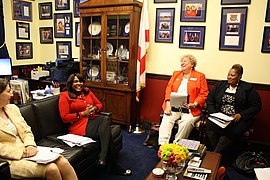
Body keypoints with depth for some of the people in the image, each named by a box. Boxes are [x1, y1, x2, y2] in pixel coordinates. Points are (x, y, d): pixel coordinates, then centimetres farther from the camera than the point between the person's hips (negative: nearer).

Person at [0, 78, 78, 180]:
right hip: (10, 160, -6)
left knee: (63, 162, -17)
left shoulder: (12, 108, 13)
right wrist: (20, 152, -18)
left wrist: (30, 145, -5)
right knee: (51, 169, -26)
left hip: (26, 150, 6)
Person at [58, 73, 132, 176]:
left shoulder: (87, 91, 18)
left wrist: (94, 108, -1)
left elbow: (99, 104, 24)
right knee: (107, 132, -30)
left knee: (106, 119, -33)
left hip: (93, 119, 5)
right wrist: (83, 113, -13)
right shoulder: (65, 96, 1)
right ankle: (114, 166, -25)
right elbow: (65, 117, -7)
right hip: (80, 125, -5)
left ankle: (102, 159, -34)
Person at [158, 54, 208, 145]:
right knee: (166, 120, -24)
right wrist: (168, 105, -5)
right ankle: (162, 145, -25)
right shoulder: (176, 74, 21)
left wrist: (194, 104, -16)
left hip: (190, 109, -2)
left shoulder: (200, 76, 10)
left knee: (187, 122, -31)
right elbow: (169, 89, 10)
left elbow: (203, 94, 1)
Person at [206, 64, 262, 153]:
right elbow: (210, 100, 13)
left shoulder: (248, 88, 7)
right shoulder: (220, 85, 16)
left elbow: (256, 106, 1)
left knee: (230, 132, -33)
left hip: (238, 118, -2)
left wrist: (241, 115, -12)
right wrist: (213, 113, -5)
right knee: (210, 126, -29)